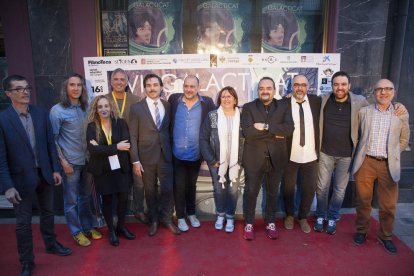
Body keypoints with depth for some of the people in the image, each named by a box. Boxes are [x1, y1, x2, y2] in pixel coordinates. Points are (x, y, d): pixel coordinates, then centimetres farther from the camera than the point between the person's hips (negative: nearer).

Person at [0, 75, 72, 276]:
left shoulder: (41, 114, -2)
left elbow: (50, 143, 4)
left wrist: (55, 169, 3)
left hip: (44, 174, 4)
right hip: (22, 178, -3)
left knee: (47, 212, 21)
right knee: (23, 222, 10)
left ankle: (51, 244, 44)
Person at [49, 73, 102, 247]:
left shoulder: (85, 108, 5)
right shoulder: (57, 110, -8)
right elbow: (53, 138, -7)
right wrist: (62, 160, -11)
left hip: (87, 159, 4)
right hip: (70, 161, -4)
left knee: (86, 196, 16)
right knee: (71, 200, 7)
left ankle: (88, 227, 31)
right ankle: (76, 232, 23)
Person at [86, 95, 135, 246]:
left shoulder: (120, 123, -3)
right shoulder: (92, 127, -5)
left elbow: (126, 144, -15)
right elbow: (92, 149, -18)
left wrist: (102, 148, -20)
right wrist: (116, 147, -21)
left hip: (121, 168, 1)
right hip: (102, 170, -1)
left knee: (123, 197, 9)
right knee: (107, 200, 10)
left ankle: (121, 226, 33)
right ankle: (111, 231, 29)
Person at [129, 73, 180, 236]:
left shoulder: (168, 106, 4)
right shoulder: (136, 108, -4)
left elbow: (170, 130, 9)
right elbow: (133, 136, -5)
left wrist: (172, 151, 3)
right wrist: (135, 161, -8)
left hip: (165, 155, 2)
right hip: (146, 157, -1)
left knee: (168, 189, 5)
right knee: (150, 191, 11)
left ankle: (167, 218, 27)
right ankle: (153, 220, 31)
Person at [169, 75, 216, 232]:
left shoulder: (207, 103, -8)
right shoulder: (174, 99, -4)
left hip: (196, 154, 0)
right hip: (177, 154, 0)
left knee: (191, 186, 18)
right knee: (179, 187, 8)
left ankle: (191, 214, 36)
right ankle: (181, 217, 26)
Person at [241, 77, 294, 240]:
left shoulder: (284, 107, 2)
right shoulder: (248, 107, -3)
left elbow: (289, 129, -14)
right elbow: (247, 131, -18)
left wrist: (266, 127, -21)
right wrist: (275, 133, -16)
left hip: (276, 158, 2)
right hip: (254, 158, -1)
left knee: (272, 192, 15)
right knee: (251, 192, 9)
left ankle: (270, 223, 33)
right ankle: (249, 224, 26)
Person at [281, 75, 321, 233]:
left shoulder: (317, 102, 0)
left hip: (311, 155, 2)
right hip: (290, 154, -2)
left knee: (309, 188, 11)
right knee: (288, 187, 14)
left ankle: (303, 217, 33)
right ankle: (289, 215, 37)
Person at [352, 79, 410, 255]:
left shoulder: (401, 114, 4)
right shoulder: (363, 112, 3)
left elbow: (404, 139, 12)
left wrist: (392, 154, 8)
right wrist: (361, 152, 9)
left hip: (389, 165, 1)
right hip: (366, 162, 0)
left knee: (388, 205, 8)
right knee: (363, 201, 10)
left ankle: (385, 236, 27)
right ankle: (361, 231, 28)